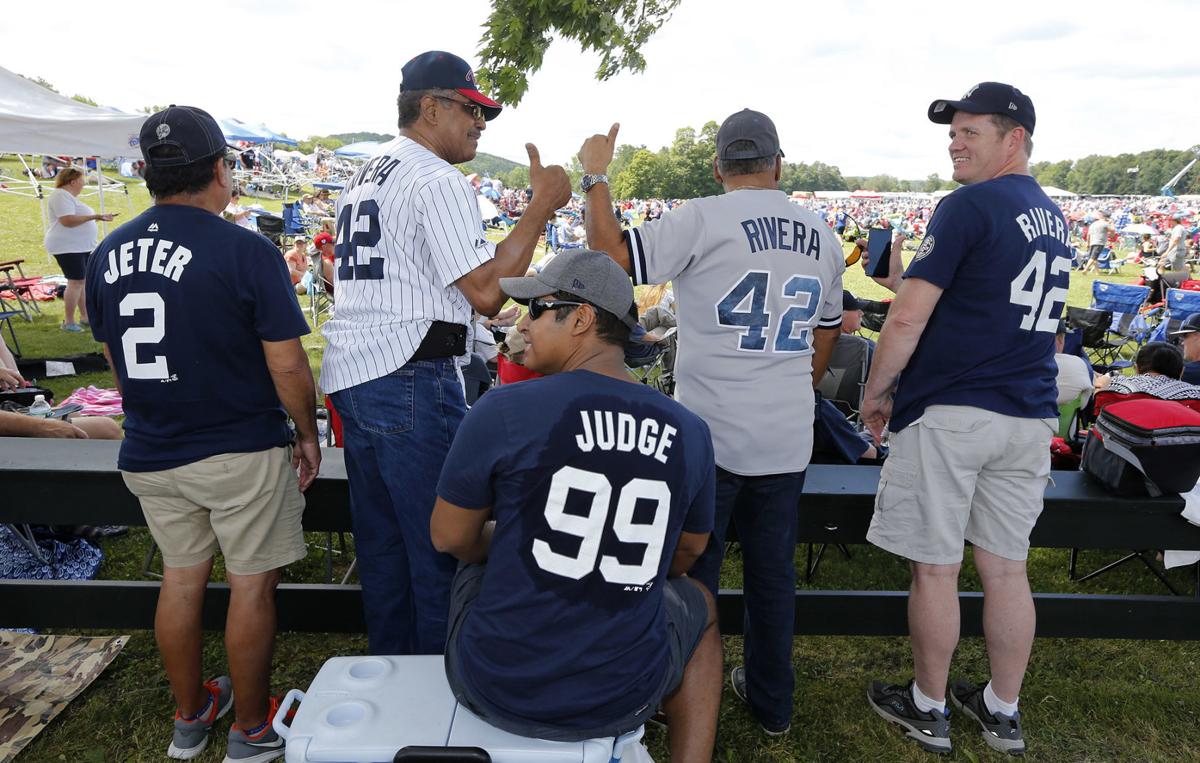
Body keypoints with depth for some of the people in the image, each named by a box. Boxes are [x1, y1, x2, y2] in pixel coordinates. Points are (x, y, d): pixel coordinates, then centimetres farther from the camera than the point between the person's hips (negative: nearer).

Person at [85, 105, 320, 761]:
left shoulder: (107, 254, 3)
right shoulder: (245, 251, -16)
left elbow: (116, 361, 12)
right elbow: (287, 366, -17)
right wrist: (308, 436, -2)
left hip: (149, 455, 6)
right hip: (242, 451, -6)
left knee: (181, 579, 20)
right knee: (251, 585, 9)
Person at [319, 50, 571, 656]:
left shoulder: (363, 177, 19)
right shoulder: (438, 181, -10)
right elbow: (487, 292, -18)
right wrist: (541, 206, -12)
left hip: (349, 376, 10)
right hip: (411, 382, -10)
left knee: (380, 547, 17)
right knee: (442, 550, 1)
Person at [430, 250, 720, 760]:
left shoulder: (502, 410, -17)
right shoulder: (689, 431, -7)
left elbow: (450, 539, -4)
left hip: (496, 689, -1)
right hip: (621, 700, 2)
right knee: (699, 603, 32)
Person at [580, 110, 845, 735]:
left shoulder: (703, 220, -11)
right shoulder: (822, 236, 9)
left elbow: (610, 256, -14)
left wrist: (595, 177, -1)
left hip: (709, 437, -5)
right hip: (788, 442, 6)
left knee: (691, 572, 10)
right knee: (773, 572, 18)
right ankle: (772, 702, 35)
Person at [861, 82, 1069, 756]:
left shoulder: (969, 206, -11)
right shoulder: (1056, 218, 15)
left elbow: (908, 317, -17)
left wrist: (877, 392, -5)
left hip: (949, 414, -8)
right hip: (1030, 417, 8)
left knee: (936, 568, 5)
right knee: (1006, 567, 15)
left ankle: (929, 709, 22)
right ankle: (1003, 712, 28)